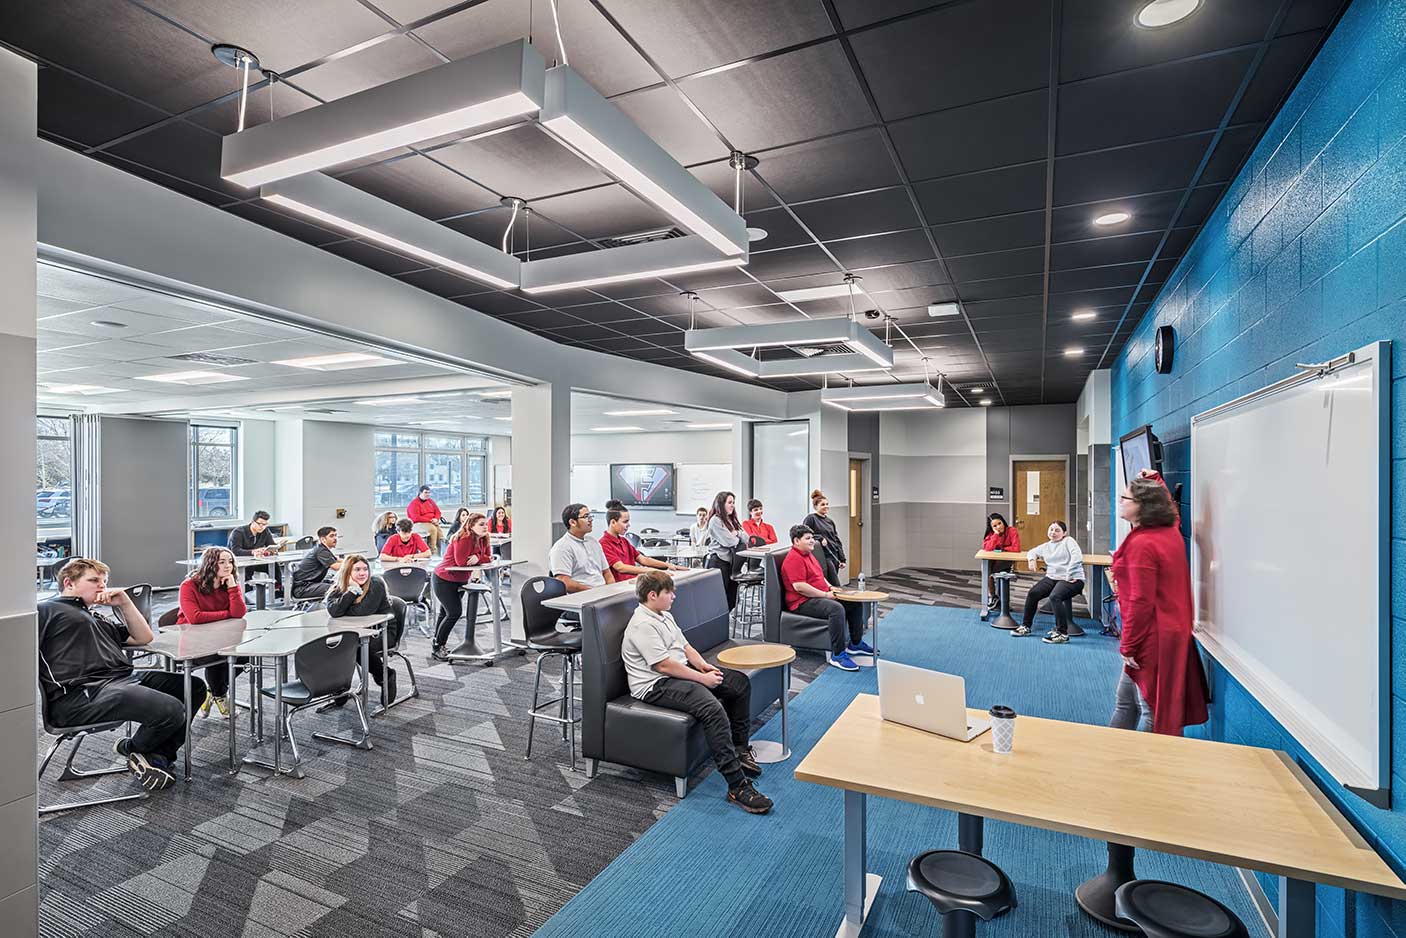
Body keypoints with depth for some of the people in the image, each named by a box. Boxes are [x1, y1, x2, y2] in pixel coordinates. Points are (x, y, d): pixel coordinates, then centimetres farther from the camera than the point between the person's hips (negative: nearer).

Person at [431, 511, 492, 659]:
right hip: (444, 580, -9)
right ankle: (437, 648, 2)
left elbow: (489, 557, -4)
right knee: (454, 612, -13)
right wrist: (481, 558, -20)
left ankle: (437, 646, 32)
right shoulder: (464, 538, -27)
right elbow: (461, 561, -33)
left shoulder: (483, 539, -2)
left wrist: (478, 558, -24)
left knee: (445, 613, 19)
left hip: (460, 581, 9)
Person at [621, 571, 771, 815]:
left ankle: (739, 748, 19)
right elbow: (664, 666, -23)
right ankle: (737, 785, -31)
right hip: (656, 686, -11)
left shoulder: (665, 616, 15)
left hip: (681, 673, 11)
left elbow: (685, 646, 18)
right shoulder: (643, 625, -18)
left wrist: (704, 665, -1)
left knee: (740, 682, 8)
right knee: (712, 708, -34)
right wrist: (703, 678, -17)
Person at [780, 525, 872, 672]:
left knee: (856, 603, 8)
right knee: (837, 608, -36)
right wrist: (825, 595, -19)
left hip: (819, 597, 11)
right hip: (803, 603, -11)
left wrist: (830, 586, 11)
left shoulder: (809, 554, 19)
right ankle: (837, 655, -31)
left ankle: (855, 644, 18)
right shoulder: (793, 559, -16)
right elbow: (799, 586, -24)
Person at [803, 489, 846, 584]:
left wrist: (842, 559, 13)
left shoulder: (830, 521, 17)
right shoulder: (811, 518, -3)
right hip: (825, 556, -7)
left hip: (835, 556, 7)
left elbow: (837, 541, 18)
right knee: (836, 585, -11)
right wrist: (819, 538, -17)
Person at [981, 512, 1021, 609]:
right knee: (986, 565, -27)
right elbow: (987, 548, -16)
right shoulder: (991, 533, 0)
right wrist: (996, 534, -19)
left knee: (988, 571, -26)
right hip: (994, 560, 4)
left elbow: (1016, 549, -21)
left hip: (1008, 561, -4)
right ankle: (992, 596, -14)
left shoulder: (1012, 531, -11)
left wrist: (1001, 549, -10)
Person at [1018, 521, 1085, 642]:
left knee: (1054, 597, -32)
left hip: (1072, 579, -6)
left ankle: (1062, 634, -23)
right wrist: (1032, 559, 9)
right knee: (1033, 593, -12)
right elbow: (1032, 552, 34)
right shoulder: (1046, 546, 20)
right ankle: (1025, 626, 2)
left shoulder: (1068, 541, 1)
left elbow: (1077, 557, -13)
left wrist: (1069, 576, -19)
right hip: (1052, 578, 7)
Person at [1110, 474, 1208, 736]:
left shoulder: (1141, 544, -22)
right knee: (1124, 701, 18)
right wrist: (1156, 482, 30)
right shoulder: (1171, 532, 4)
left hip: (1152, 639, -10)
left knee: (1153, 710, 3)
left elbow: (1141, 603, -24)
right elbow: (1168, 507, 33)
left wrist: (1128, 646, -17)